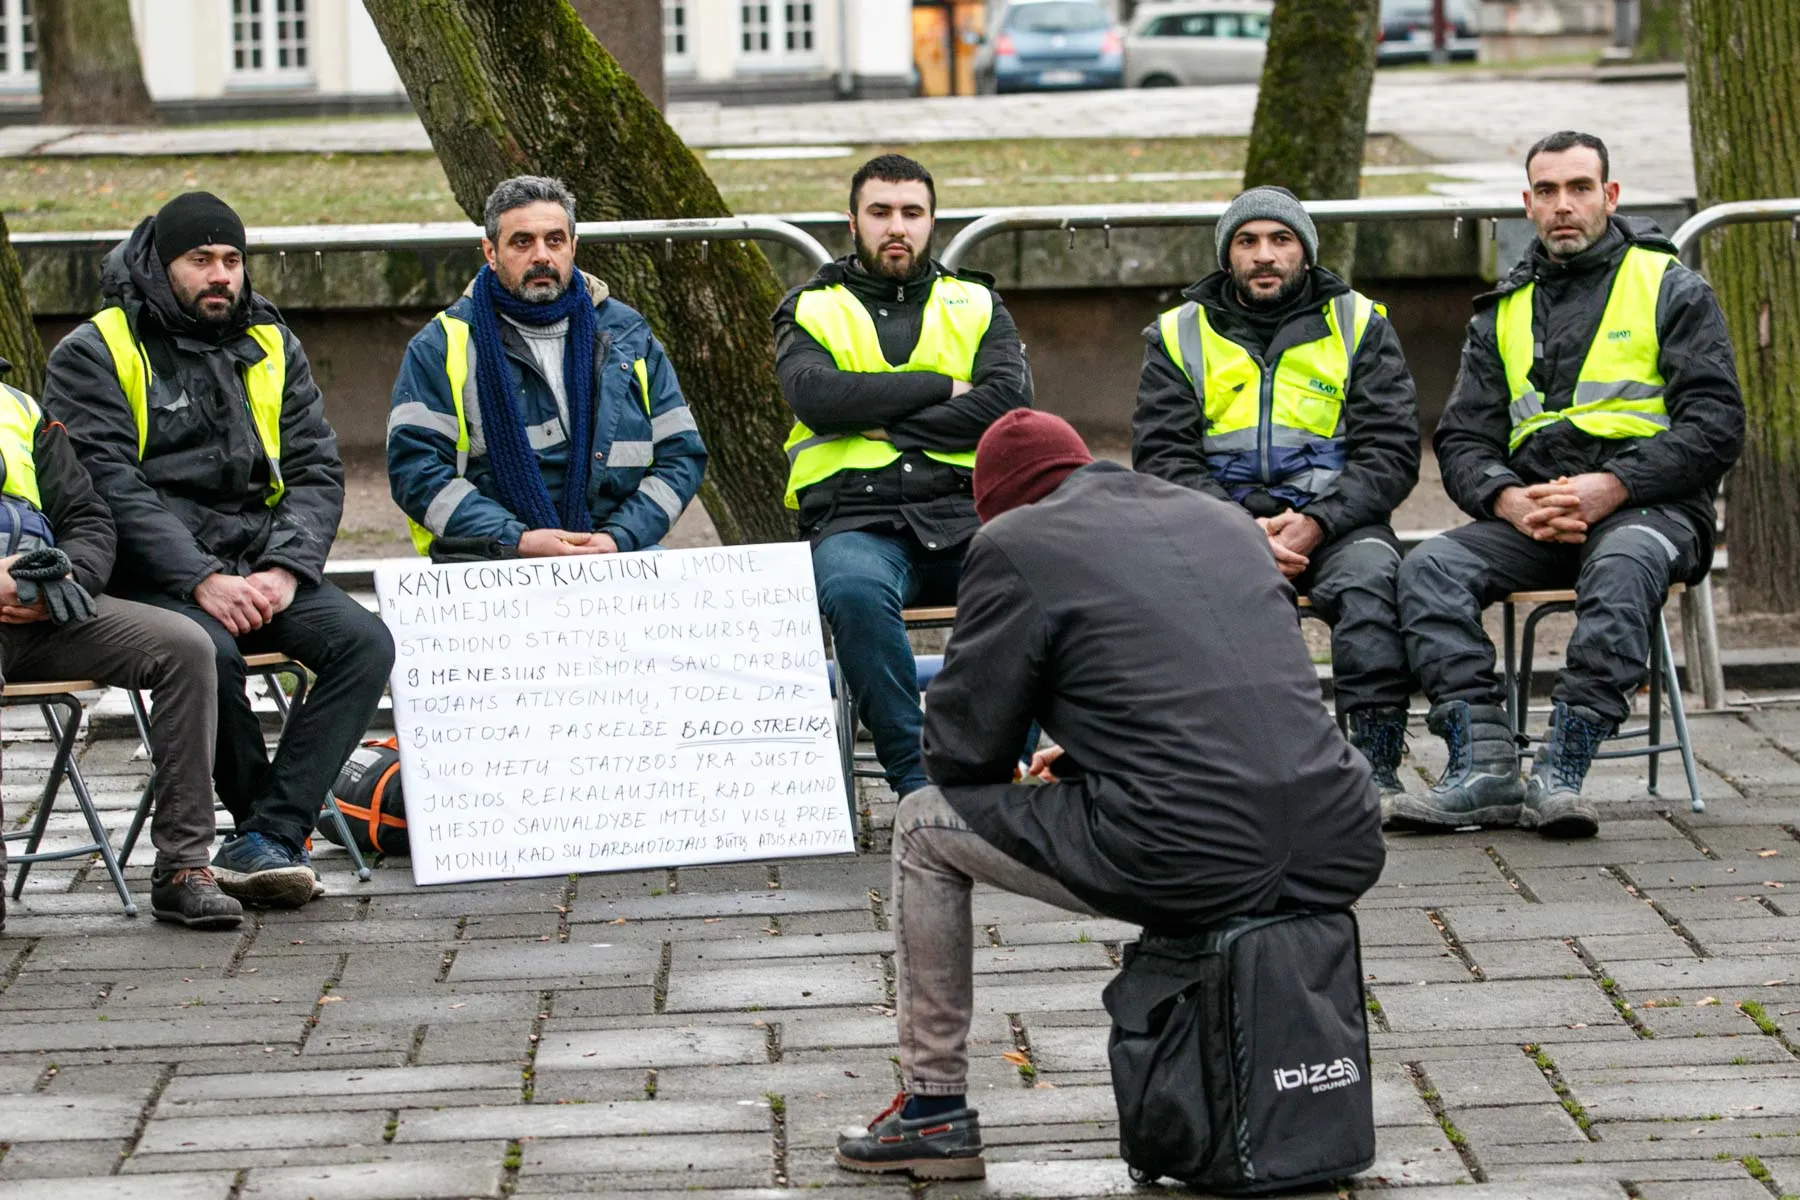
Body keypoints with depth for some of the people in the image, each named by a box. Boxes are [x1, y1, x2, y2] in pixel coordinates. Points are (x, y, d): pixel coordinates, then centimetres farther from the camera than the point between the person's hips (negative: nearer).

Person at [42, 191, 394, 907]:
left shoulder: (270, 345, 16)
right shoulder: (94, 354, 1)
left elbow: (317, 470, 10)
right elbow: (111, 486, -10)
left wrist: (285, 570, -10)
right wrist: (202, 580, -22)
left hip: (260, 562, 5)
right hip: (153, 574, -5)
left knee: (364, 641, -22)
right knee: (208, 651, -36)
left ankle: (268, 838, -26)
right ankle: (272, 830, -15)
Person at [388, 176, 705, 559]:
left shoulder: (628, 336, 16)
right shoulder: (442, 345, 7)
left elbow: (681, 455, 14)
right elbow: (413, 465, -2)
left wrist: (619, 538, -5)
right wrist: (517, 541, -14)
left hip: (619, 556, 3)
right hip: (491, 564, -3)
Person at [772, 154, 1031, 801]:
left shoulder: (977, 306, 21)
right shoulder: (812, 311, 17)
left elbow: (1009, 402, 2)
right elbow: (819, 397, -5)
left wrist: (887, 425, -4)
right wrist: (940, 388, -3)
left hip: (967, 512, 2)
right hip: (856, 520, -2)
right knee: (855, 590, -38)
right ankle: (916, 778, -30)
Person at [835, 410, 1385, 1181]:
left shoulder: (1016, 546, 3)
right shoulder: (1224, 518, 22)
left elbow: (960, 751, 7)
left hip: (1185, 868, -6)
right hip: (1341, 856, 6)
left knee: (924, 825, 17)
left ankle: (934, 1109, 22)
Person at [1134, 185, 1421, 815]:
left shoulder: (1358, 325, 13)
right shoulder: (1180, 335, 14)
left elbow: (1391, 450, 3)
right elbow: (1162, 456, 3)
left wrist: (1316, 524, -14)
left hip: (1336, 518, 0)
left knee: (1369, 576, -34)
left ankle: (1376, 764, -36)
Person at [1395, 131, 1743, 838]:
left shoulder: (1671, 289, 7)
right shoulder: (1502, 314, 19)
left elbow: (1714, 424, -4)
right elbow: (1462, 440, 12)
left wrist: (1611, 488, -17)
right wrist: (1510, 500, -11)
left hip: (1649, 506, -4)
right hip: (1533, 511, 4)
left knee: (1623, 565, -40)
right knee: (1428, 568, -24)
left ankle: (1560, 771, -43)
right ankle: (1484, 767, -32)